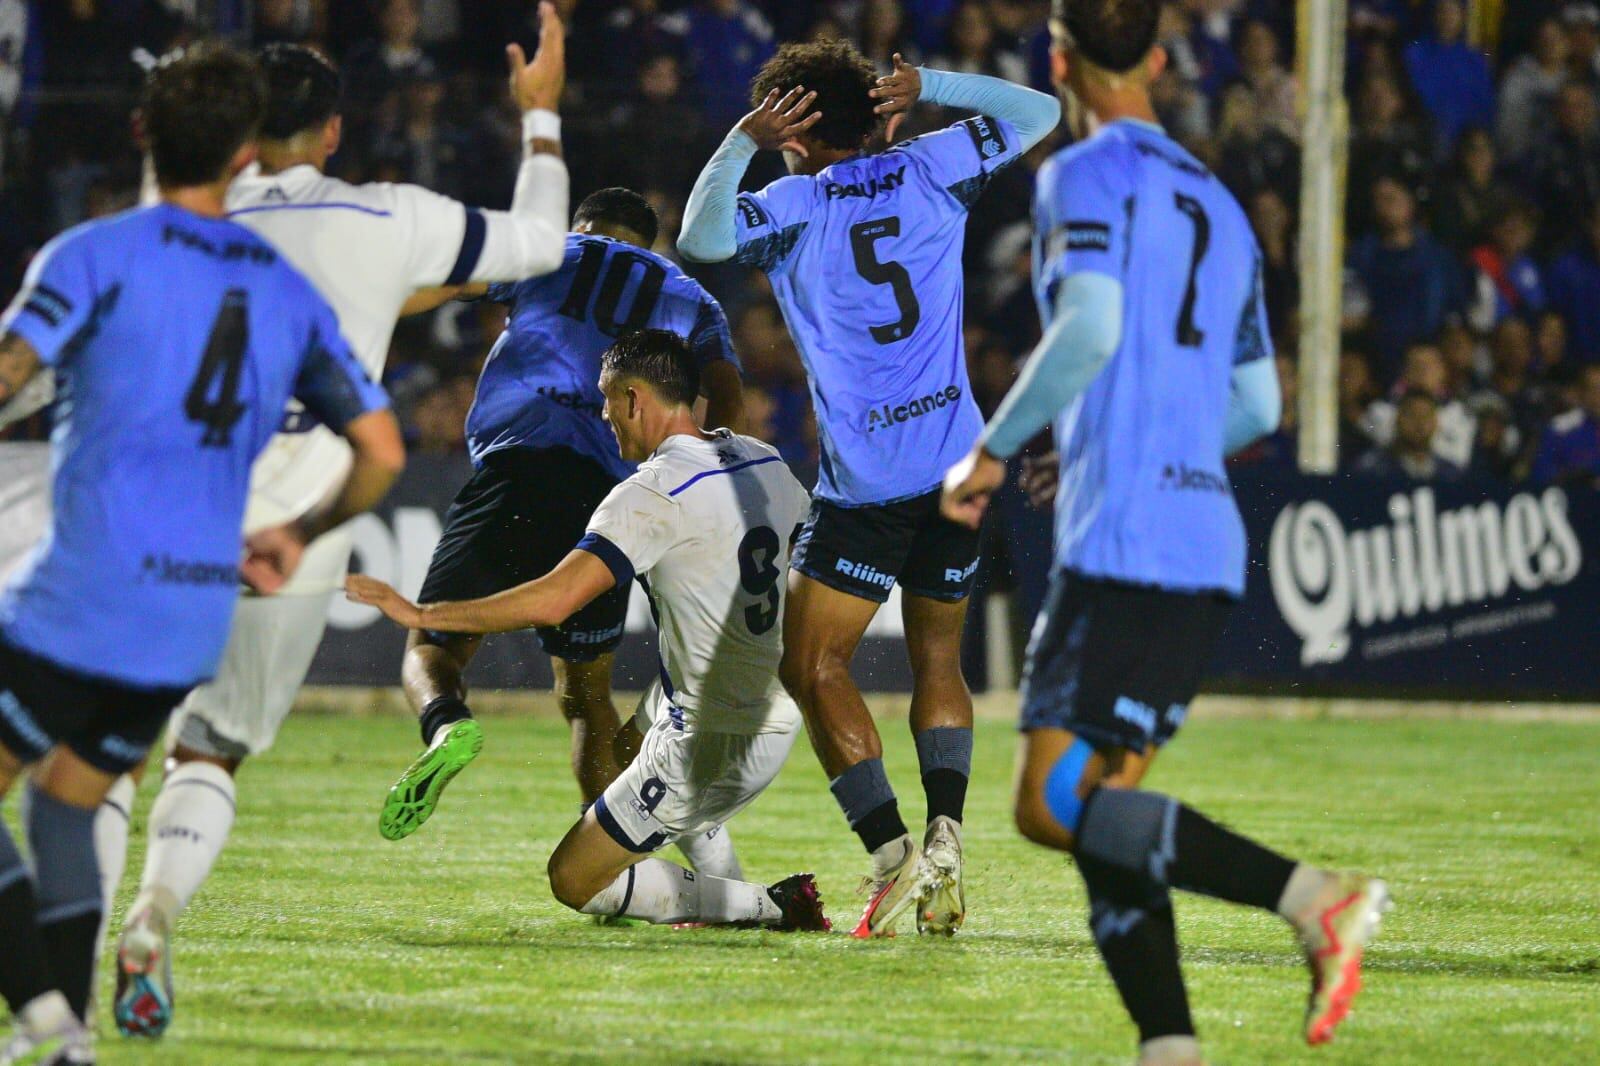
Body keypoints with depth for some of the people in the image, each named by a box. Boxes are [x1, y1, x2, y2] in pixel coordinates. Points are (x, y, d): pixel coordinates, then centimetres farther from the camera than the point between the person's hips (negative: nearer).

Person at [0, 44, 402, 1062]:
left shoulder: (98, 255, -5)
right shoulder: (290, 293, 11)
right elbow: (383, 452, 10)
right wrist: (298, 536, 24)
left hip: (82, 593, -6)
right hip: (197, 616, 6)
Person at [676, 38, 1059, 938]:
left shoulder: (796, 206, -4)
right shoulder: (930, 172, 7)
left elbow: (701, 239, -18)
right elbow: (1039, 113, 18)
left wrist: (743, 143, -16)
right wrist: (932, 86, 13)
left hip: (867, 483, -5)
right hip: (958, 462, 5)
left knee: (814, 668, 4)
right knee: (938, 659, 17)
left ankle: (891, 854, -7)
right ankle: (945, 836, -1)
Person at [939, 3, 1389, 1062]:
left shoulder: (1086, 176, -3)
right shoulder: (1217, 203, 21)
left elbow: (1089, 330, -20)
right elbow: (1258, 407, 22)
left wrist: (992, 449, -9)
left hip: (1122, 541, -8)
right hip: (1207, 546, 8)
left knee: (1054, 803, -12)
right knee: (1103, 811, 8)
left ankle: (1310, 895, -21)